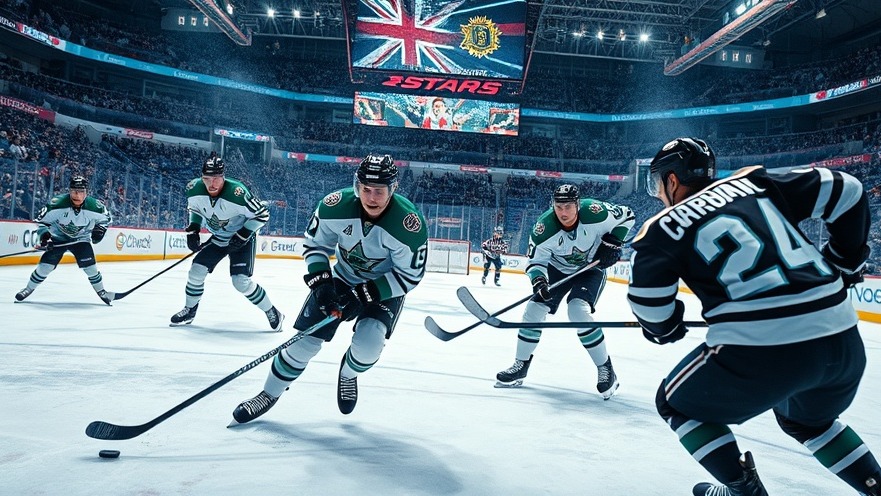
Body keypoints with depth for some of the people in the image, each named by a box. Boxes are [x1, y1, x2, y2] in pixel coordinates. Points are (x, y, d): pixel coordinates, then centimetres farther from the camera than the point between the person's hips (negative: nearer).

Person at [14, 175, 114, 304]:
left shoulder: (94, 206, -20)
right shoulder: (57, 204, -25)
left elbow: (106, 218, 2)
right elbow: (41, 220, -12)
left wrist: (99, 230, -11)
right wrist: (44, 235, -24)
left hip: (81, 239, 1)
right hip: (58, 238, 0)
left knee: (90, 266, -11)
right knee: (45, 265, -8)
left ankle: (101, 291, 8)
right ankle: (29, 289, 16)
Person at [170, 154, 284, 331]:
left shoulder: (237, 193, -33)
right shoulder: (195, 189, -16)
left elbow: (262, 214, -24)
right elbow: (194, 208, 8)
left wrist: (243, 235, -24)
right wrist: (193, 229, -3)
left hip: (242, 239, -6)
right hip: (217, 238, 6)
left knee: (241, 281, -16)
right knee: (196, 270, 0)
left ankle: (272, 313, 1)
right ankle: (189, 310, 25)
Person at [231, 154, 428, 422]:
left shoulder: (410, 223, -30)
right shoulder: (336, 206, -22)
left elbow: (410, 276, -20)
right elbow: (315, 244, -6)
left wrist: (367, 292, -26)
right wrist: (320, 282, -19)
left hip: (387, 288, -2)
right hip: (342, 279, 2)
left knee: (368, 344, -24)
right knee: (306, 340, -2)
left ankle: (348, 373, 14)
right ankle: (269, 394, 21)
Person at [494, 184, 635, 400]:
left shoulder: (594, 212, -27)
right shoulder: (545, 226, -25)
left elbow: (626, 216, -9)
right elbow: (536, 260, -17)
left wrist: (613, 243, -17)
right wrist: (538, 281, -36)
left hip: (591, 268, -3)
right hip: (557, 268, 3)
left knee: (579, 311, -25)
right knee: (535, 307, -7)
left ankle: (605, 368, -8)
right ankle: (521, 365, 9)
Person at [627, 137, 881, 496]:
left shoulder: (663, 229, 4)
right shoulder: (755, 182, 15)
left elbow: (649, 298, 0)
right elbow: (845, 193, 13)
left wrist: (664, 329, 22)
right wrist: (844, 262, 25)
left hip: (759, 348, -6)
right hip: (842, 339, 7)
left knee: (678, 404, 21)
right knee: (807, 420, 37)